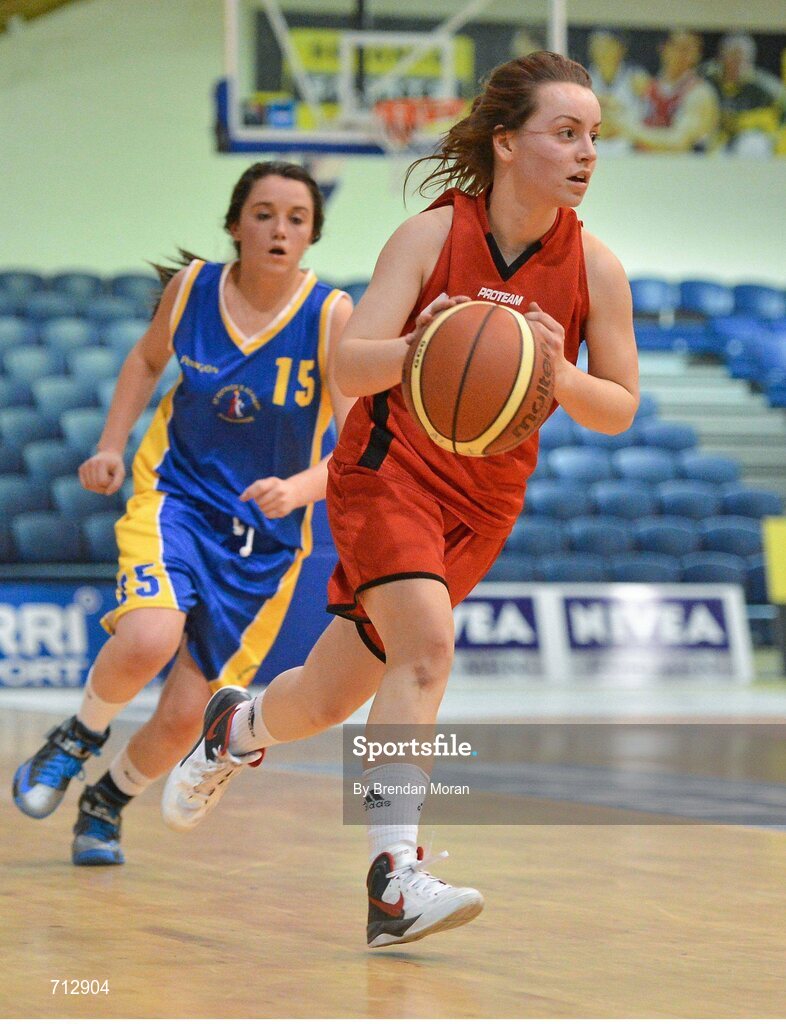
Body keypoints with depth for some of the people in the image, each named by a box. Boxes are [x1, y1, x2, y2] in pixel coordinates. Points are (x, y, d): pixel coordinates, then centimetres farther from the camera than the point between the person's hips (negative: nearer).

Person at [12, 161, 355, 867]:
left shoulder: (332, 317, -14)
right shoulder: (191, 286, -6)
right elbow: (148, 359, 16)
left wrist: (297, 488, -39)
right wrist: (111, 448, 6)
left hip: (266, 537, 0)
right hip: (175, 497, 0)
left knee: (185, 716, 0)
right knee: (148, 640, -31)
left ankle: (107, 804, 31)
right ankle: (79, 737, 0)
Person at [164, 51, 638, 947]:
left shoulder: (595, 269, -7)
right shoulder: (432, 235, -14)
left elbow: (619, 409, -2)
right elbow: (348, 367, -18)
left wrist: (557, 374, -23)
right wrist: (414, 348, -39)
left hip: (485, 503, 4)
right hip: (391, 467, -4)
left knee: (329, 699, 9)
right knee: (426, 643, -29)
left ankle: (236, 728, 43)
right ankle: (395, 877, -28)